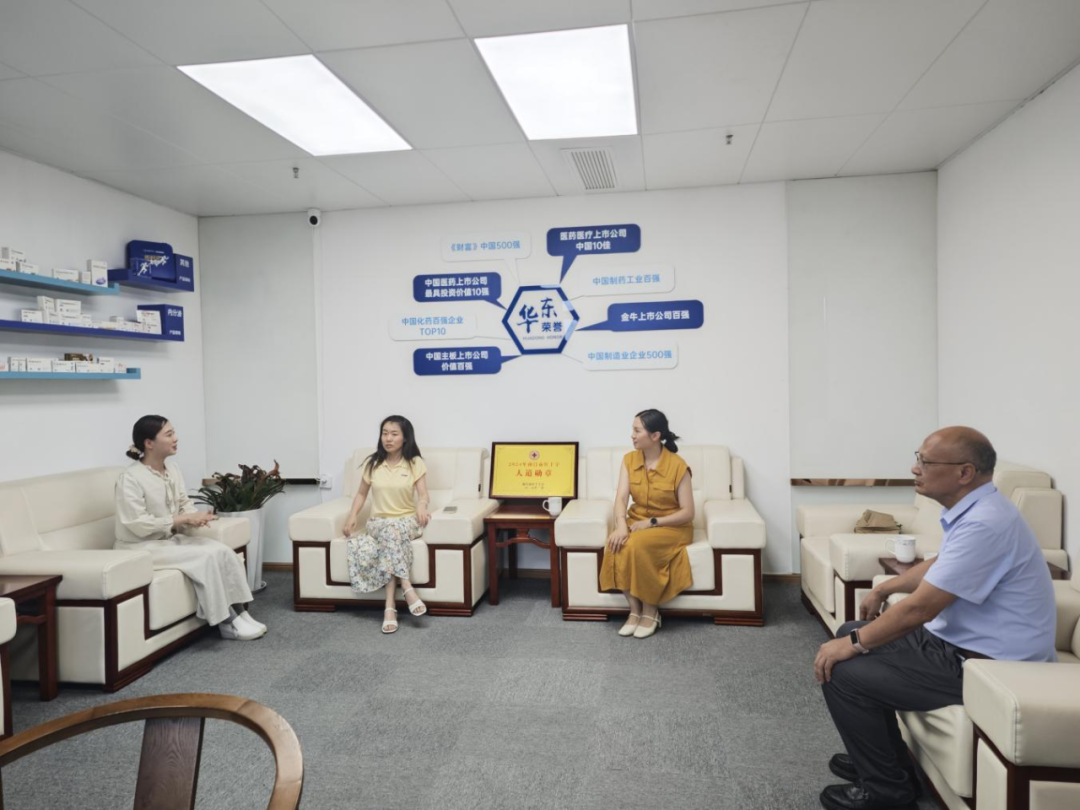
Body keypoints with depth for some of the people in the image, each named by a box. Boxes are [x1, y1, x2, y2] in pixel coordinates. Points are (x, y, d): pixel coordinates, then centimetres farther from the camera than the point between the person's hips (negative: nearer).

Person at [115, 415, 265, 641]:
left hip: (172, 538, 7)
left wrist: (196, 517, -15)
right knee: (206, 557, -25)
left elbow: (184, 503, 9)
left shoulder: (172, 468, 5)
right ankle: (226, 622, -14)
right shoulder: (130, 478, -18)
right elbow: (139, 525, -22)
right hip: (142, 547, -7)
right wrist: (184, 519, -23)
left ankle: (238, 611, -12)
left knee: (222, 551, -16)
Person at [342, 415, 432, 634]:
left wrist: (422, 506, -33)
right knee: (390, 532, -36)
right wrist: (352, 515, -3)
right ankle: (407, 588, -37)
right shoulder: (372, 463, 6)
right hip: (378, 521, 1)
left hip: (407, 520, -1)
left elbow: (424, 495, -8)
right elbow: (361, 494, 15)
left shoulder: (415, 463, 0)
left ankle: (390, 605, -39)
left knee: (393, 531, -37)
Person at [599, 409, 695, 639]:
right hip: (638, 522, 4)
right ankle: (634, 609, -13)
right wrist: (621, 526, -30)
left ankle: (650, 611, -14)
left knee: (638, 545, -33)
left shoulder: (677, 466, -16)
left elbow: (688, 513, -14)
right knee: (617, 544, -28)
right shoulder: (629, 460, -1)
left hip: (672, 527, -4)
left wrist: (652, 522, -23)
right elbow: (621, 498, -11)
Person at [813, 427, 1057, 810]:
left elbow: (919, 608, -27)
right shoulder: (973, 509, 4)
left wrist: (854, 645, -17)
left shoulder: (984, 523, -28)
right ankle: (880, 759, 27)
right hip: (960, 639, 10)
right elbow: (942, 564, 24)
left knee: (842, 673, -14)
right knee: (852, 634, 16)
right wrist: (885, 588, 31)